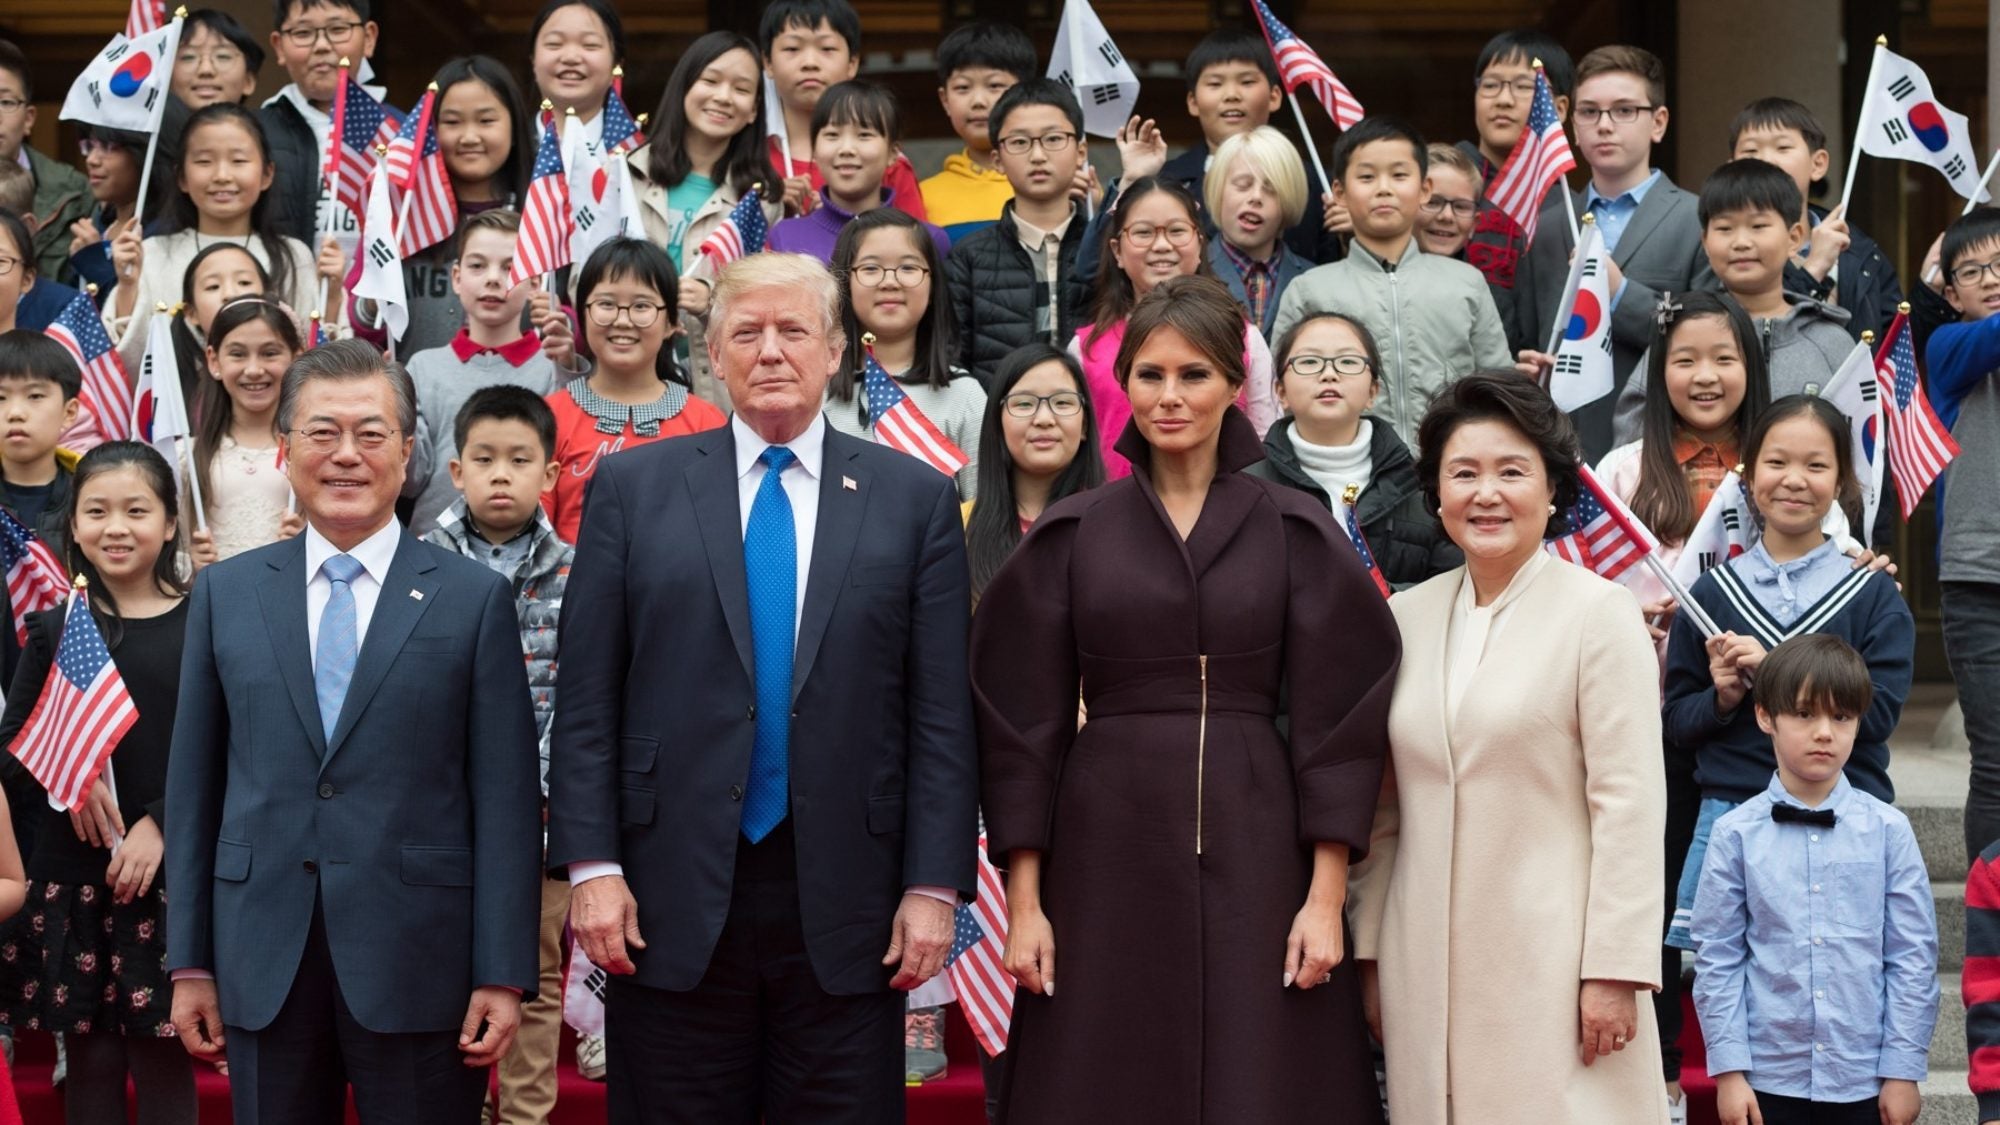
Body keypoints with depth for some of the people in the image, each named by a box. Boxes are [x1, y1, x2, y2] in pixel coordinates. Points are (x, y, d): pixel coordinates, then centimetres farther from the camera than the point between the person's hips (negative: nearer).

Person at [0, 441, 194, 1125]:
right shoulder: (55, 628, 8)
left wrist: (161, 824, -13)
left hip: (169, 870, -3)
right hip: (69, 872, 3)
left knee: (162, 1062, 0)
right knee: (89, 1058, 6)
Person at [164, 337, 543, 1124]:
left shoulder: (475, 599, 1)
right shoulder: (225, 593, 8)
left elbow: (503, 797, -2)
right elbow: (193, 785, 9)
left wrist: (503, 974, -6)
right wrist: (189, 962, 5)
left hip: (418, 963, -2)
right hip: (263, 964, 2)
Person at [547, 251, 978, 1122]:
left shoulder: (916, 498, 6)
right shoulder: (632, 487, 6)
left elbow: (942, 716, 2)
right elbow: (586, 700, 3)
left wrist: (934, 887, -4)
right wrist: (591, 867, -5)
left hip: (845, 908, 0)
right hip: (674, 901, 0)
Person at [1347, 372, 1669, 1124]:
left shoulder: (1598, 612, -3)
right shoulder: (1406, 618, 11)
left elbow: (1629, 804, -7)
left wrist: (1615, 968, -12)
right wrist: (1371, 951, 12)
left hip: (1551, 960, -4)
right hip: (1427, 966, 4)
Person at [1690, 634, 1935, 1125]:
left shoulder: (1888, 831, 0)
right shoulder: (1736, 835, -1)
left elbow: (1914, 957, 1)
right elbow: (1717, 960, 1)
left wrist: (1904, 1069, -1)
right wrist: (1728, 1070, -3)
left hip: (1864, 1080, 0)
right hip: (1769, 1078, 0)